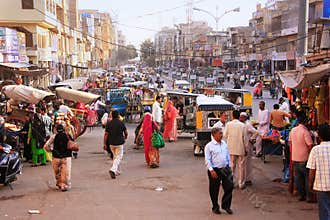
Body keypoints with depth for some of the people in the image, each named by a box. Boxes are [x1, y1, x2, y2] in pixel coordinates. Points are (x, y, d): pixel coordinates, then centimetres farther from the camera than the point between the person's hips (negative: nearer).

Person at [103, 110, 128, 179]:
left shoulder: (109, 124, 0)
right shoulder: (121, 123, -6)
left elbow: (106, 134, -3)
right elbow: (126, 133, 4)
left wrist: (104, 144, 1)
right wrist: (125, 137, 26)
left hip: (111, 143, 4)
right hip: (119, 143, -4)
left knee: (115, 156, 21)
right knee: (118, 157, -3)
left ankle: (117, 171, 26)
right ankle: (113, 170, -23)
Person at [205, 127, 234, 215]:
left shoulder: (224, 144, 8)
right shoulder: (209, 146, -8)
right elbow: (207, 160, -11)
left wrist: (228, 166, 15)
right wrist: (211, 170, -19)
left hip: (225, 169, 5)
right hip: (215, 170, -5)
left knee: (229, 186, 0)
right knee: (214, 190, 6)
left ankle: (226, 205, 17)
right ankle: (215, 207, 23)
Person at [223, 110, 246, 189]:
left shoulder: (228, 124, -5)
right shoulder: (242, 125, -6)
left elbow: (225, 136, 0)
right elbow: (245, 138, -5)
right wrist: (246, 149, 4)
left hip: (231, 148, 1)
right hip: (240, 149, -1)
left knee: (231, 165, 9)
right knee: (241, 166, 6)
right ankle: (241, 184, 11)